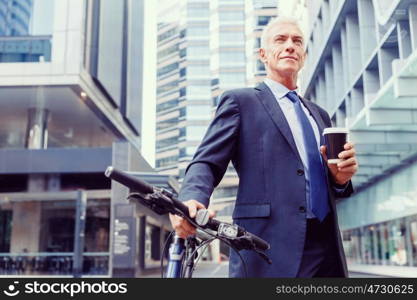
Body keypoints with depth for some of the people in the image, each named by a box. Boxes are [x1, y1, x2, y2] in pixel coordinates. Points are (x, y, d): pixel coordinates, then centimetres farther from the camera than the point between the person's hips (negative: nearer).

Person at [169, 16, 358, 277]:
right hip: (267, 252, -5)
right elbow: (207, 163, -5)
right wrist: (191, 199, -26)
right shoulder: (240, 101, 5)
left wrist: (340, 177, 0)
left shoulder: (319, 115, 22)